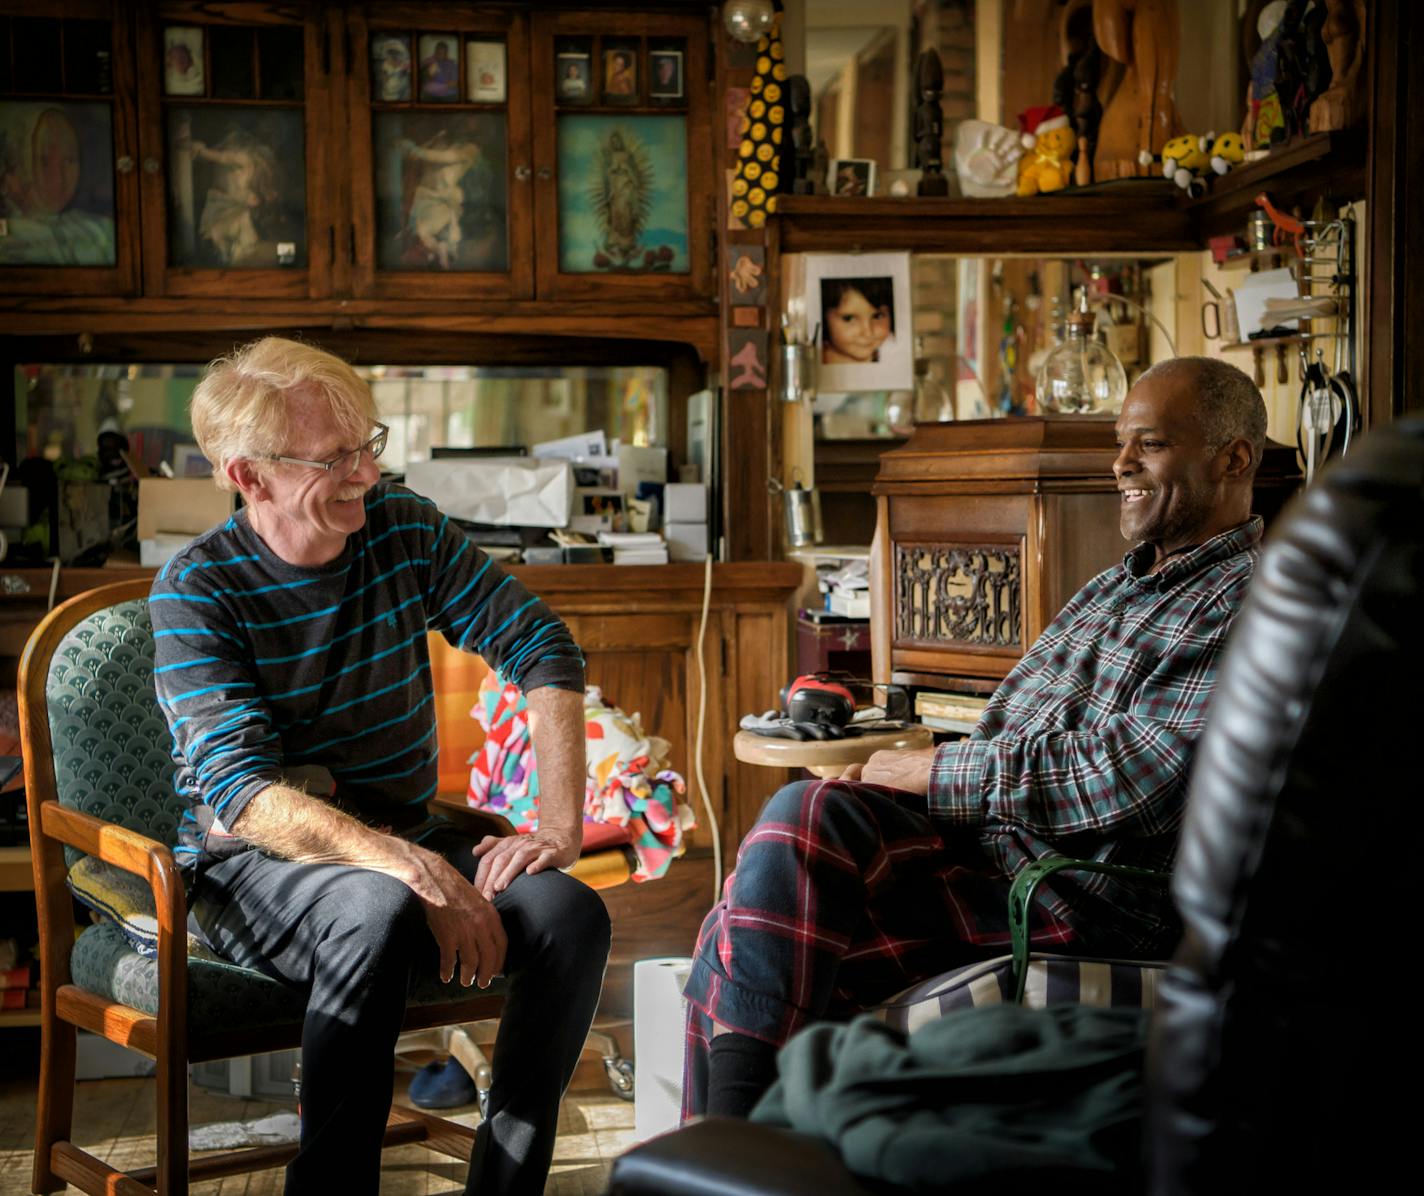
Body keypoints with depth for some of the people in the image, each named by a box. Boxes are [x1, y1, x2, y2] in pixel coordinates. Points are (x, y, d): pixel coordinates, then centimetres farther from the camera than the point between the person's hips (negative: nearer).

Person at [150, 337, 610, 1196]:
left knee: (571, 913, -23)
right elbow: (243, 792, -22)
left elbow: (543, 649, 0)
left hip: (406, 839, 5)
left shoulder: (407, 530, 1)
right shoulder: (196, 592, -11)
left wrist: (560, 823, -14)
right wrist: (407, 867, -37)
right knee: (377, 912, -38)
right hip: (255, 866, -4)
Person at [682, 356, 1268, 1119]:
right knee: (737, 941, -8)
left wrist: (935, 773, -10)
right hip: (984, 838, 9)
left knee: (808, 818, -27)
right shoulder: (1118, 585, 24)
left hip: (1086, 898, -9)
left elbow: (1129, 781, -18)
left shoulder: (1250, 604, -7)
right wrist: (890, 780, 4)